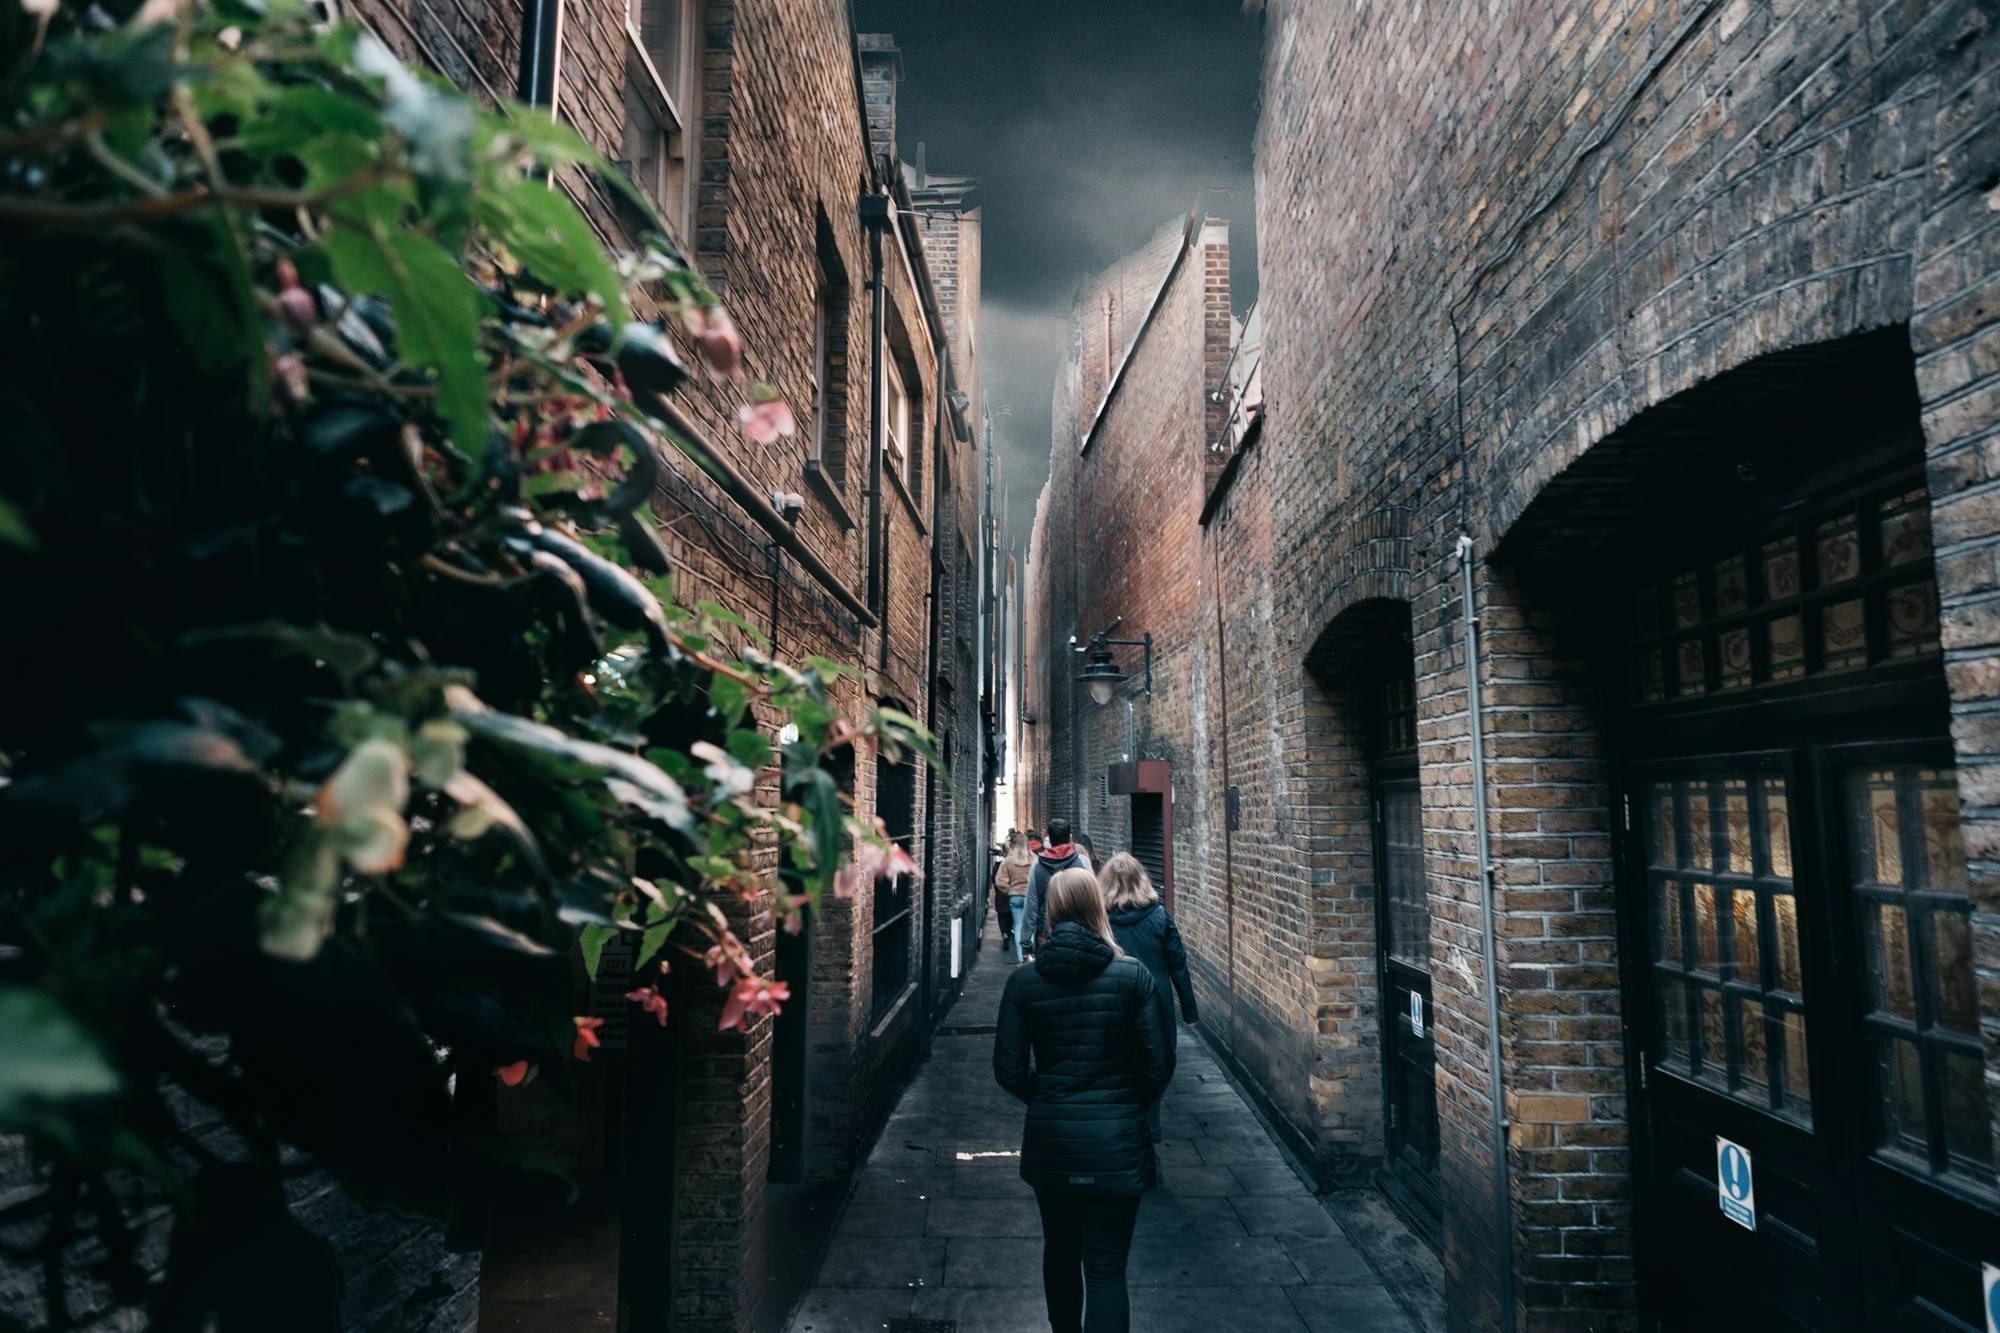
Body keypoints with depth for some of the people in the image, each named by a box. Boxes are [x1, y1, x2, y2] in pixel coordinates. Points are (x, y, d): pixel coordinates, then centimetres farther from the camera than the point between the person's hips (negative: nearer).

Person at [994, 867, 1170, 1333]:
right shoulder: (1133, 975, -10)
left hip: (1050, 1138, 2)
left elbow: (1009, 1070, -5)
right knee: (1106, 1268, 3)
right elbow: (1158, 1066, -7)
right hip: (1116, 1139, -2)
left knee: (1060, 1250, 23)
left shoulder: (1024, 981, -6)